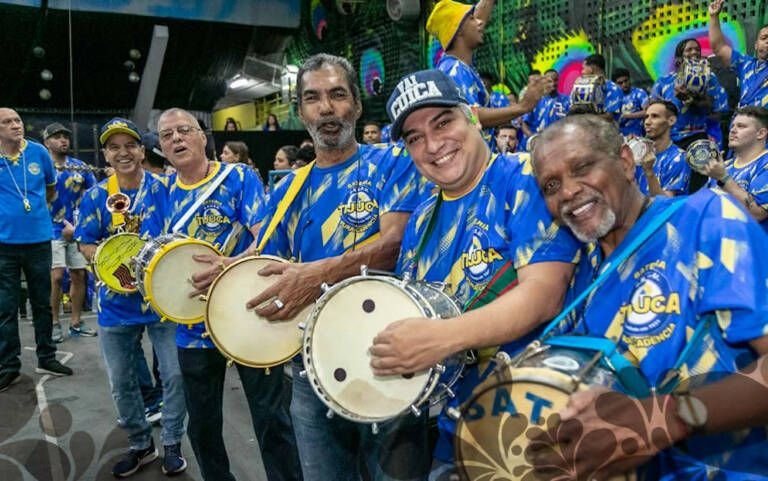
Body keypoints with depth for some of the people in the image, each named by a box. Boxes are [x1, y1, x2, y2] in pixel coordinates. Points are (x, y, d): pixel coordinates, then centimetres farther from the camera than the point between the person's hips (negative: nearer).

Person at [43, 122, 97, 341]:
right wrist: (63, 224, -12)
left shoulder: (79, 166, 9)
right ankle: (54, 324, 4)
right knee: (56, 276, -8)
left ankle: (76, 323, 16)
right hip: (53, 230, -4)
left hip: (79, 228, 4)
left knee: (79, 275, 6)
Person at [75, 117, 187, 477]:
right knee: (120, 381, 13)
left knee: (174, 374, 3)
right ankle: (140, 444, 33)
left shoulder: (163, 188, -6)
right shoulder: (95, 195, 0)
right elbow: (85, 244, 2)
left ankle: (172, 444, 24)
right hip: (116, 302, 3)